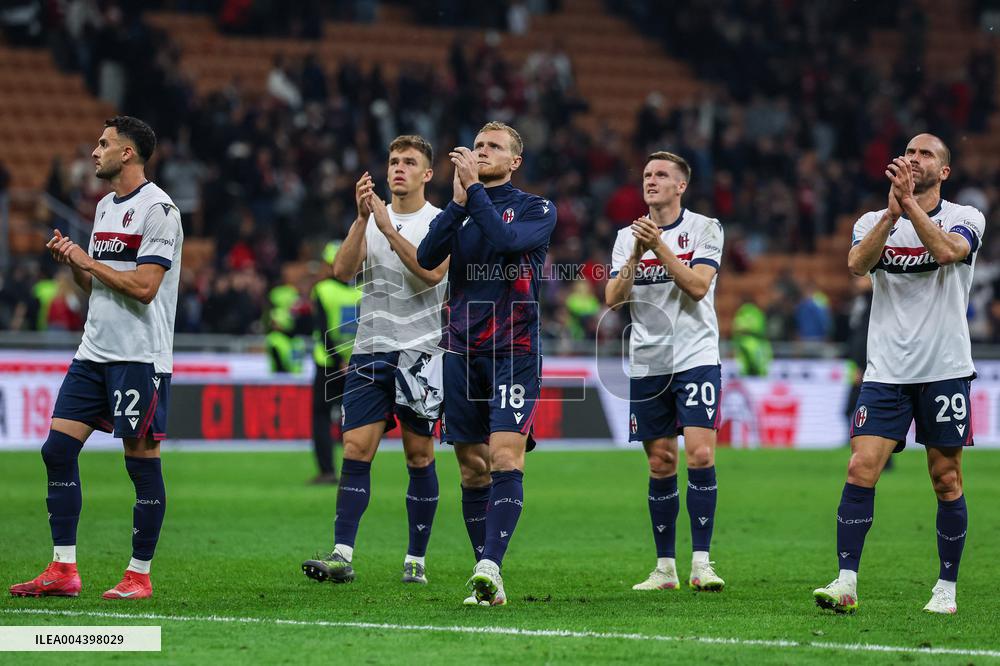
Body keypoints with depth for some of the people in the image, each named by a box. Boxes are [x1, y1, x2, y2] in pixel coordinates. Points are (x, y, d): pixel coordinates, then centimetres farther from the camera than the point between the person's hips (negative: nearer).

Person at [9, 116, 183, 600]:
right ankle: (62, 570, 5)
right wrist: (71, 262, 3)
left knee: (142, 461, -2)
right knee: (58, 449, 1)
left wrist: (88, 261, -10)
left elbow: (143, 286, -19)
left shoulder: (158, 209, -10)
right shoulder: (105, 206, 17)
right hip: (94, 351, 9)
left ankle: (139, 575, 5)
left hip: (140, 356, -9)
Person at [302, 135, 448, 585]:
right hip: (370, 351, 3)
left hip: (419, 352, -3)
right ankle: (342, 555, -12)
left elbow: (431, 271, -18)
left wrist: (388, 227, -20)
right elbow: (343, 270, -3)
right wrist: (362, 219, -14)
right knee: (355, 451, -6)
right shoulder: (371, 218, 12)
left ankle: (416, 560, 9)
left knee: (419, 456, 1)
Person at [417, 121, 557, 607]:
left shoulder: (536, 210, 3)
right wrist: (458, 200, -12)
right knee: (472, 469, 3)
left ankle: (490, 566, -28)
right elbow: (426, 257, -4)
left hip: (514, 351, -4)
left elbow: (506, 240, -18)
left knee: (505, 457, -18)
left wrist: (474, 189, -15)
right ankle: (487, 583, 7)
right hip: (462, 350, 4)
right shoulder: (459, 210, 14)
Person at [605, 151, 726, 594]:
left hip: (696, 356, -3)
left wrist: (660, 247, -17)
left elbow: (698, 285, -12)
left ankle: (701, 562, -13)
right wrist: (636, 255, -12)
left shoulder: (705, 228, 0)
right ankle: (664, 567, 11)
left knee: (700, 455, -15)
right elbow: (613, 299, 1)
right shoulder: (628, 237, 10)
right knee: (661, 465, 5)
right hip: (647, 364, 3)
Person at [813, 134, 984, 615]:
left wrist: (910, 204, -25)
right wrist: (892, 213, -24)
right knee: (860, 471, -10)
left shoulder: (965, 218, 1)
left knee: (947, 481, 2)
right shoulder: (874, 221, 8)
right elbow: (857, 264, -13)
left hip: (945, 370, -2)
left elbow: (946, 251, -21)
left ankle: (946, 587, 13)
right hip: (886, 372, 2)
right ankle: (846, 583, -10)